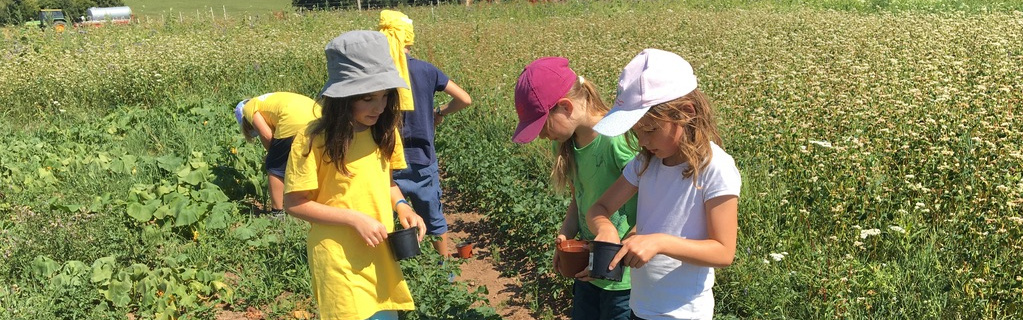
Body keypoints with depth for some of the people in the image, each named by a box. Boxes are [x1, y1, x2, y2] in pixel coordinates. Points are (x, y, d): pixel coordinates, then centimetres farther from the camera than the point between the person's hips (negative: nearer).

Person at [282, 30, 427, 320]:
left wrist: (401, 206, -5)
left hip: (381, 255, 6)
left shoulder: (384, 133, 1)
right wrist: (355, 219, -19)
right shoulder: (314, 141, -17)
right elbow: (294, 203, -12)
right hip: (341, 260, -6)